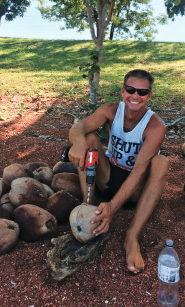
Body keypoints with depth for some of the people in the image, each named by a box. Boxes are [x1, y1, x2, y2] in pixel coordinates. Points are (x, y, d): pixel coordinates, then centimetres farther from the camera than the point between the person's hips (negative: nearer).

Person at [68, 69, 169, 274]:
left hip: (135, 187, -2)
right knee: (89, 138, -17)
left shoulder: (155, 126, -21)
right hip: (109, 176, 3)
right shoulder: (111, 110, -11)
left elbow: (139, 169, -31)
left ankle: (132, 236, -36)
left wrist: (112, 207, -42)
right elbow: (78, 127, -26)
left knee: (161, 162, -31)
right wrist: (78, 141, -52)